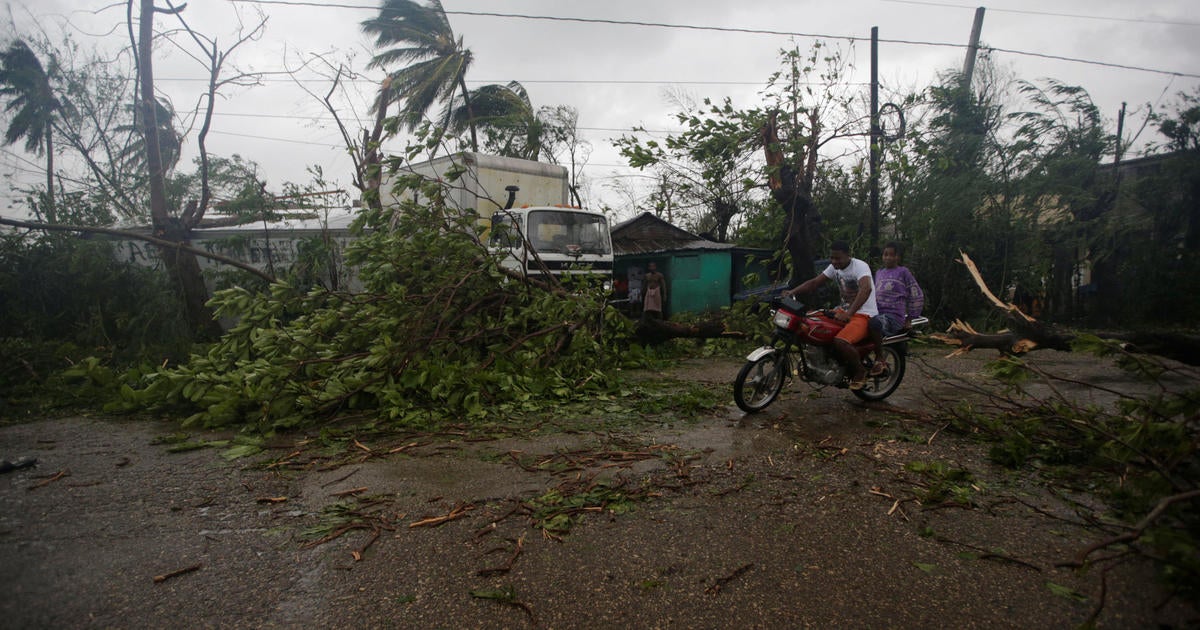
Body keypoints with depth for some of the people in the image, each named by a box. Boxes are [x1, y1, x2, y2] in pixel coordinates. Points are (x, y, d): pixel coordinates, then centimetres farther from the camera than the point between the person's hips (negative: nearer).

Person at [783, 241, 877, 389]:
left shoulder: (860, 266, -19)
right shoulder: (834, 267, 6)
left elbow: (866, 289, -37)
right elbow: (814, 282, 6)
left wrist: (848, 314, -47)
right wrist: (793, 291, -10)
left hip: (864, 315, -9)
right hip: (845, 310, 9)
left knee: (840, 342, -32)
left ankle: (860, 371, -3)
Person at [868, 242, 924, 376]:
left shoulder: (903, 272, 4)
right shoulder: (879, 273, 22)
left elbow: (917, 296, 5)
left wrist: (909, 319, 3)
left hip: (894, 316, -7)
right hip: (877, 314, 7)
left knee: (875, 322, -39)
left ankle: (880, 360, -26)